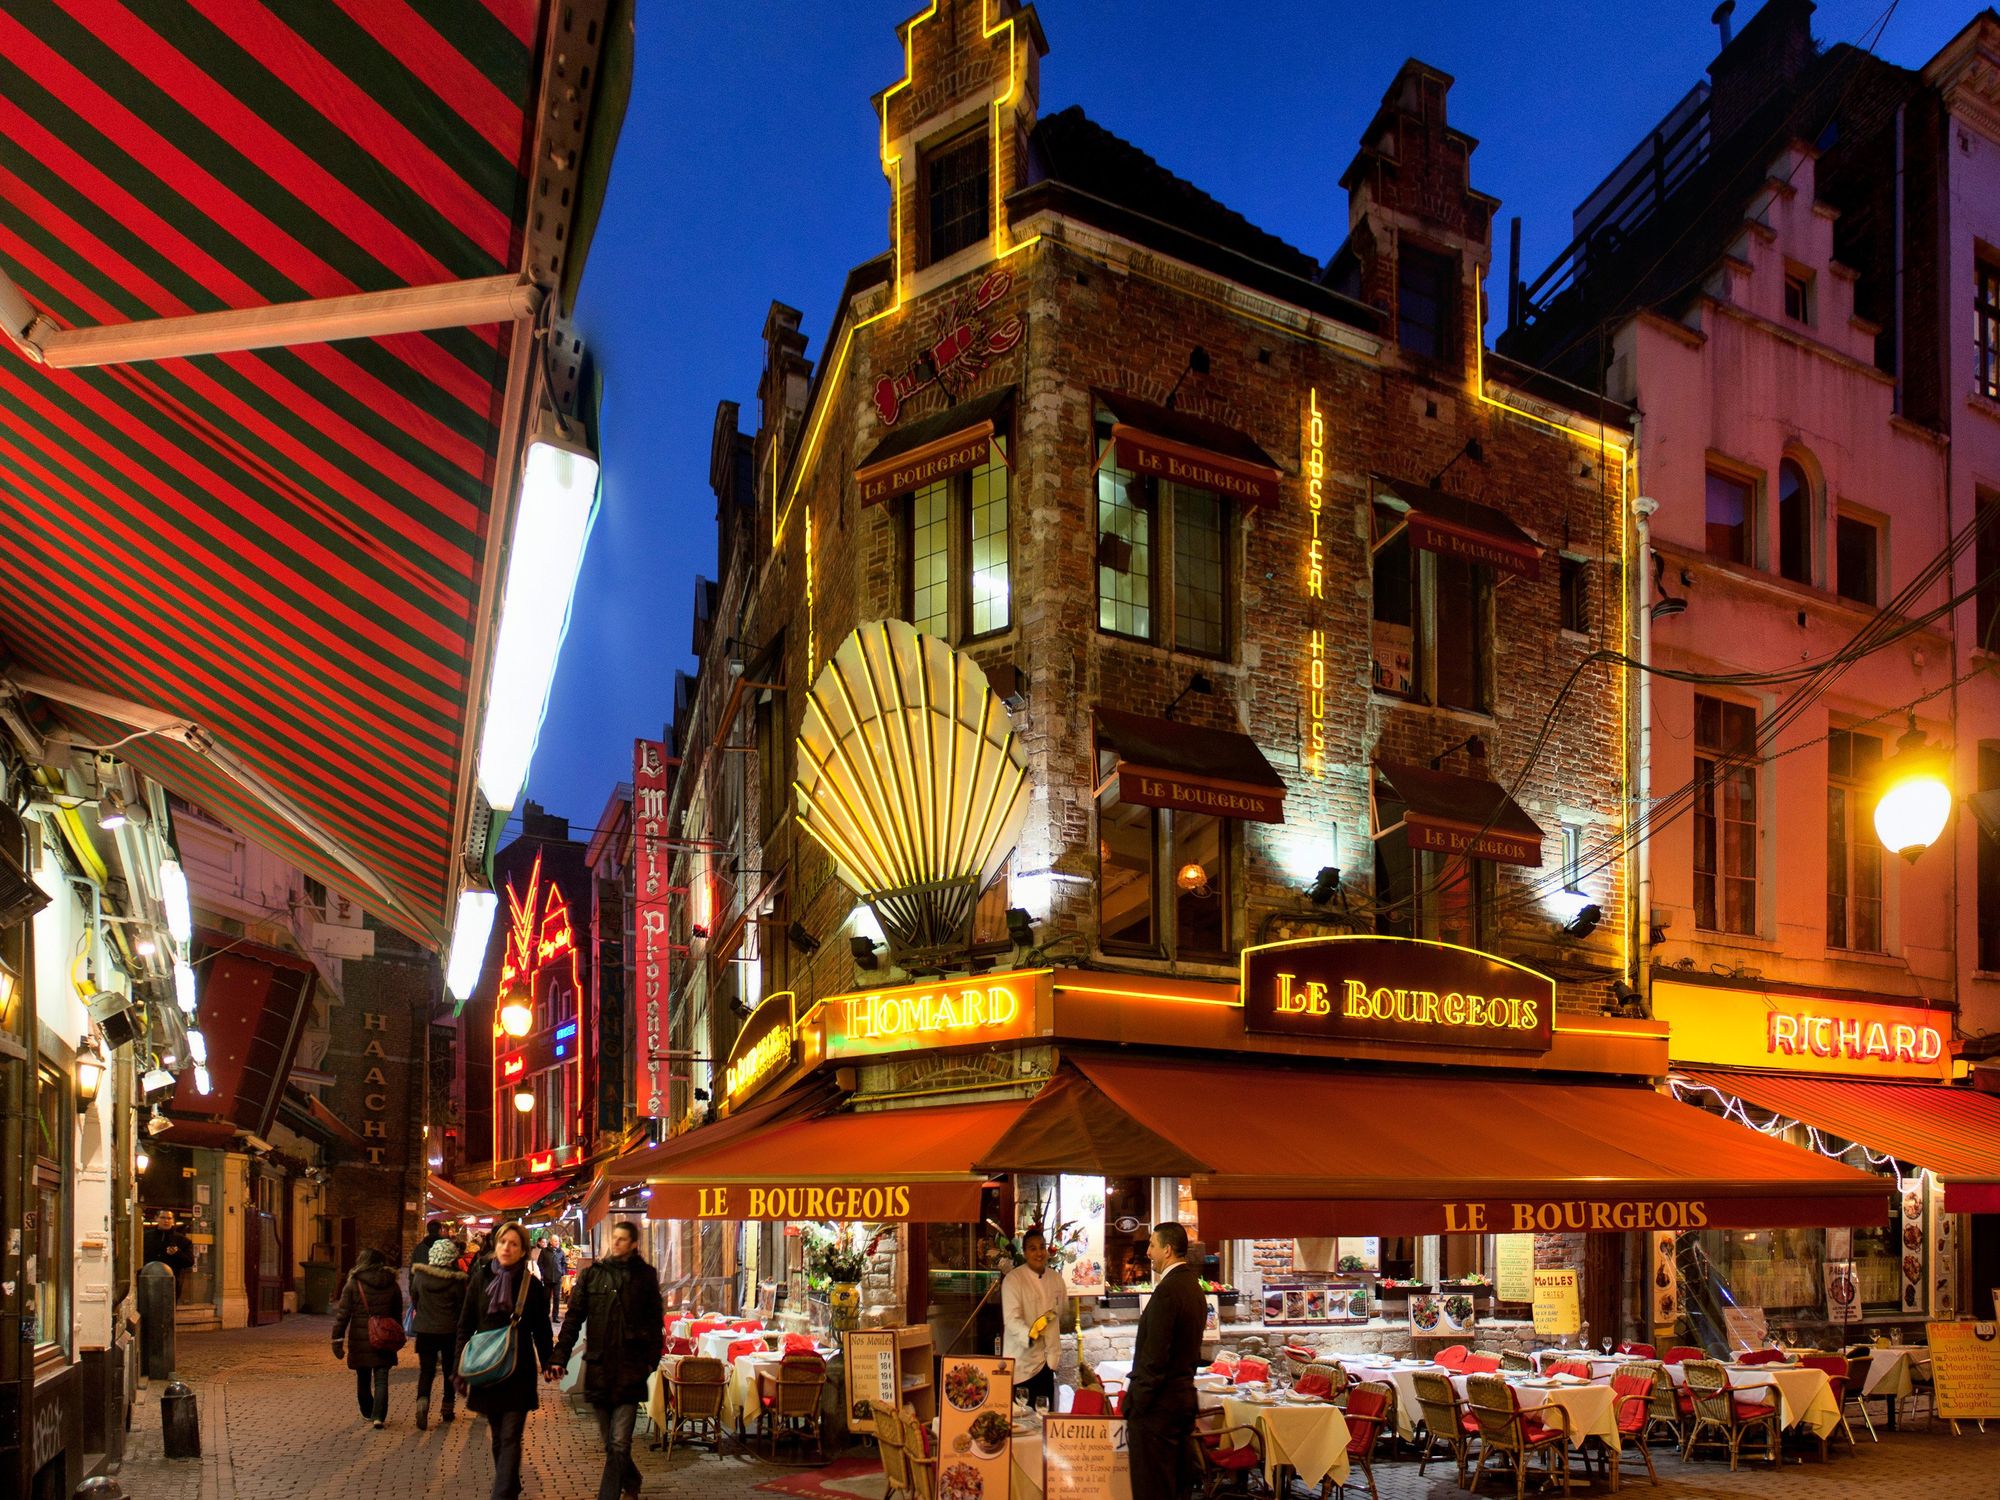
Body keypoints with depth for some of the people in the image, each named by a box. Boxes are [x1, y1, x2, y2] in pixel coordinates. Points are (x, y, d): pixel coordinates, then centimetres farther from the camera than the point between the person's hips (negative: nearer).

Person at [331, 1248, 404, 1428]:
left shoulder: (353, 1284, -2)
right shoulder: (392, 1285, 5)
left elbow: (343, 1314, -6)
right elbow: (398, 1315, 13)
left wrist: (337, 1339, -4)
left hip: (360, 1341, -1)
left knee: (363, 1379, 16)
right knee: (381, 1380, 1)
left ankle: (368, 1413, 29)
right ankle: (379, 1416, -12)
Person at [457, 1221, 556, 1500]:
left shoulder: (532, 1286, -3)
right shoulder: (480, 1280, 1)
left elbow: (541, 1331, 4)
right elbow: (465, 1327, 3)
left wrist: (549, 1364, -4)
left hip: (519, 1373, -2)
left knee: (510, 1438, -8)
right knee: (499, 1437, 13)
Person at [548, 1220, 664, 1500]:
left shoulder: (645, 1276, 2)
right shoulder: (592, 1274, 5)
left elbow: (655, 1321, 6)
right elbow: (573, 1318, 3)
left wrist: (652, 1360, -2)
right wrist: (560, 1357, -6)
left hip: (630, 1371, -2)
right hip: (598, 1368, 2)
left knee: (618, 1443, -7)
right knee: (610, 1441, 13)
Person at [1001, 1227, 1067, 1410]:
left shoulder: (1056, 1278, 9)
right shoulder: (1013, 1279, -10)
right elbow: (1011, 1319, -19)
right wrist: (1029, 1334, -37)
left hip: (1047, 1361, 5)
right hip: (1022, 1362, -5)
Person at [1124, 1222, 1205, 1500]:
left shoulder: (1167, 1291, -18)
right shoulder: (1194, 1286, 13)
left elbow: (1155, 1356, -21)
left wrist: (1134, 1404, -16)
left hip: (1159, 1404, -10)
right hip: (1184, 1394, 10)